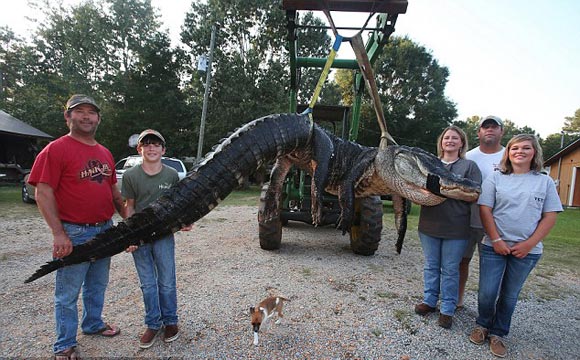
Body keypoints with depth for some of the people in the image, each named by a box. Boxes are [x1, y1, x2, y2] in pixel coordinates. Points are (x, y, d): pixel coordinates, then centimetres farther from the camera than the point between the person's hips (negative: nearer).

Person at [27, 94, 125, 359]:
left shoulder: (105, 153, 10)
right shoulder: (56, 149, -10)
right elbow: (43, 193, -14)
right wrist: (58, 233, -19)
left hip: (105, 230, 7)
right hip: (74, 233, -6)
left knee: (98, 285, 21)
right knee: (68, 292, 7)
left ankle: (93, 324, 41)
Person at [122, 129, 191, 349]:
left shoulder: (172, 175, -2)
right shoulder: (130, 175, -3)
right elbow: (129, 207, 2)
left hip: (164, 235, 0)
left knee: (167, 282, 8)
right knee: (147, 284, 11)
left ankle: (170, 321, 28)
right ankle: (153, 324, 28)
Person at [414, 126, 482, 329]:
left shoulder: (469, 166, 3)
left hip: (456, 228, -3)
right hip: (429, 224, 3)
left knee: (450, 269, 6)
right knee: (431, 266, 13)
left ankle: (447, 309, 19)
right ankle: (429, 301, 28)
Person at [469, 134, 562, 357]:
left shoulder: (545, 182, 5)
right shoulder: (495, 178, 1)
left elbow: (550, 216, 2)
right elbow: (485, 210, -3)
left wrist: (529, 244, -7)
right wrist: (496, 240, -10)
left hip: (527, 250, 1)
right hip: (494, 246, -1)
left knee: (509, 295, 11)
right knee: (487, 293, 1)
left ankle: (497, 334, 28)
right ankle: (483, 326, 26)